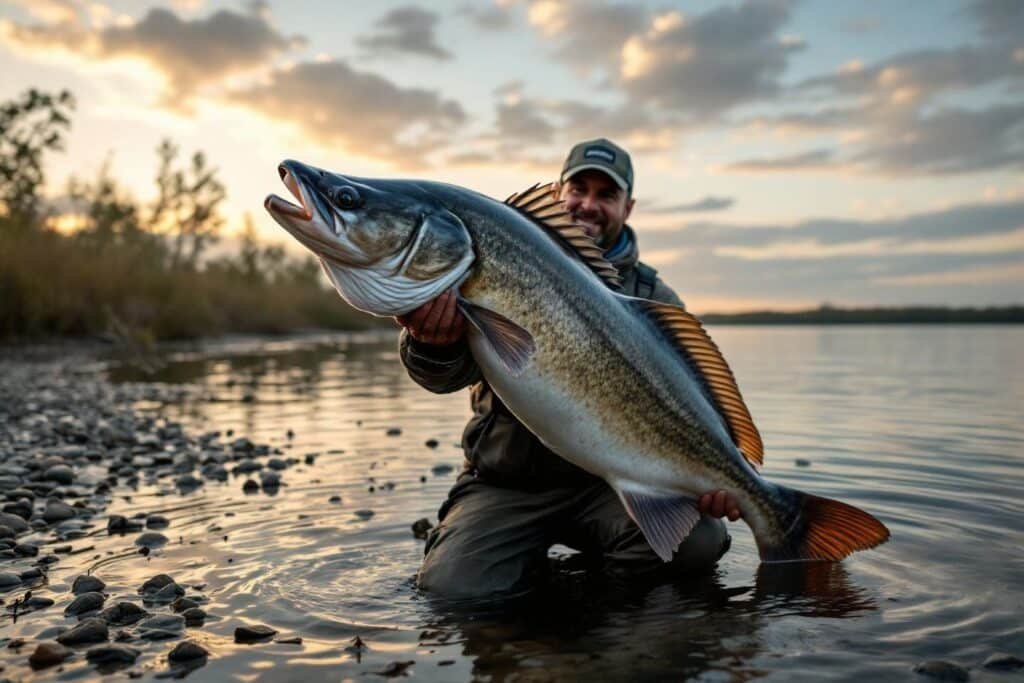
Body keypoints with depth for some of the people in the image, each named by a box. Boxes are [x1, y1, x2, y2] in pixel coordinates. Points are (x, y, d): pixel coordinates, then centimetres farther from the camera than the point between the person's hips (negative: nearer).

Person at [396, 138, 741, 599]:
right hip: (505, 485, -1)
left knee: (699, 540, -23)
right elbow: (448, 372, -13)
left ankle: (597, 570, 7)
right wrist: (431, 340, -38)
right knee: (453, 587, -22)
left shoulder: (654, 299, 6)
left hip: (609, 482, 2)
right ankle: (531, 560, 11)